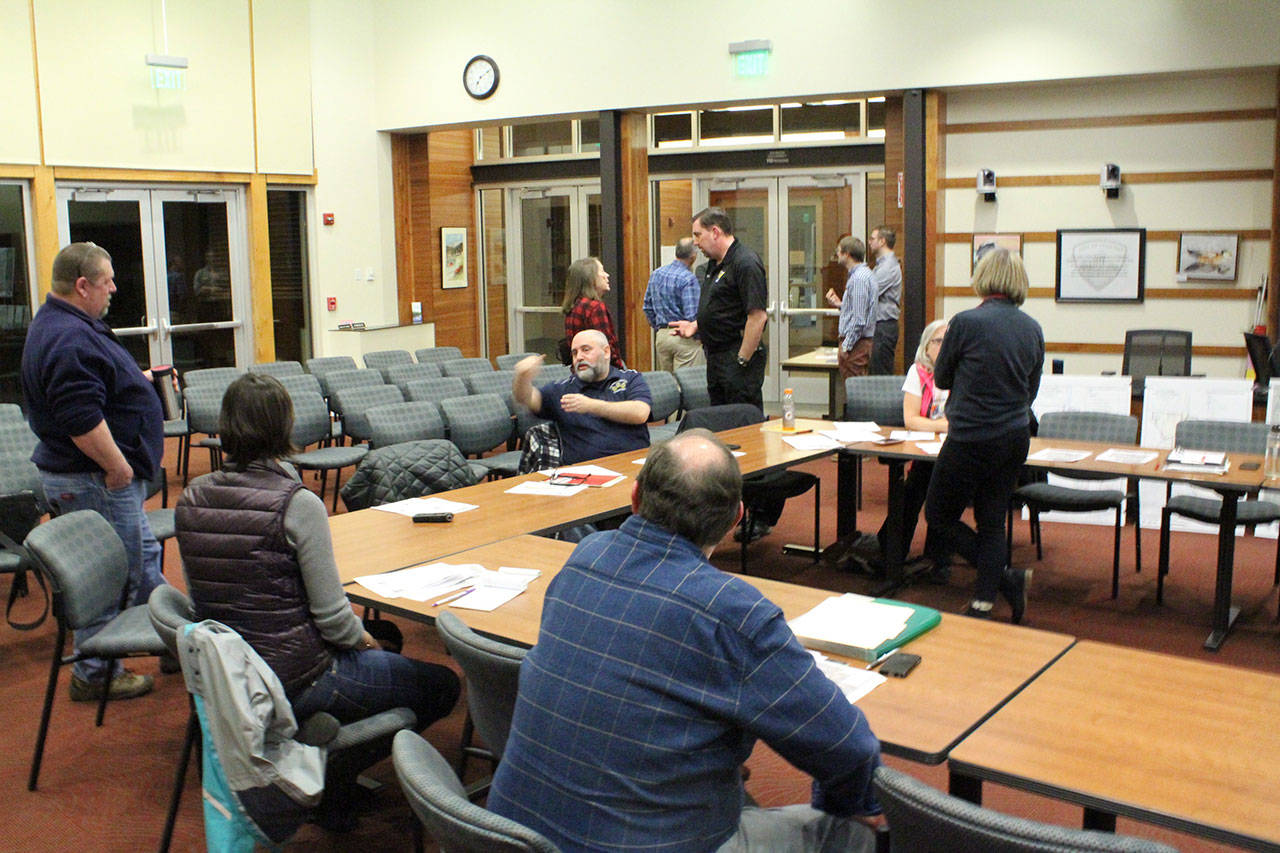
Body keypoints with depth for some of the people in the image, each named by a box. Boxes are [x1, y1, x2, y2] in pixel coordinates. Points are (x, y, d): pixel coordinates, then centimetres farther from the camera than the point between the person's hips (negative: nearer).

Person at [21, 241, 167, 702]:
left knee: (143, 558, 19)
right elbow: (82, 420, -30)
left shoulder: (62, 325, 12)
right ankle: (94, 675, 16)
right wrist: (118, 468, -22)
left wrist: (135, 380, 18)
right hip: (94, 480, -12)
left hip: (95, 475, 12)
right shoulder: (70, 340, -24)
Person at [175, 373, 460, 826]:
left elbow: (205, 594, 9)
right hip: (295, 681, -8)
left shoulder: (192, 499, -3)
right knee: (442, 686, 12)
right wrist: (362, 639, 4)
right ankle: (337, 776, 5)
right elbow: (333, 616, -19)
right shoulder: (297, 504, -23)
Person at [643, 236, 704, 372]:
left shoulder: (656, 274, 7)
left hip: (661, 337, 7)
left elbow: (648, 307, 14)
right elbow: (692, 314, -20)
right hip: (684, 339, -7)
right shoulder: (688, 278, -15)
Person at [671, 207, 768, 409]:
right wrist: (695, 325, 12)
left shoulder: (746, 264, -16)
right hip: (716, 356, 10)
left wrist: (742, 361, -22)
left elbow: (758, 316, -22)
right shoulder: (716, 264, 16)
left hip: (738, 355, -10)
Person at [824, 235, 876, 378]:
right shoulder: (861, 274, 16)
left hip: (856, 344, -10)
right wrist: (840, 304, 13)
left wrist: (846, 346, -18)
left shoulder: (859, 277, -16)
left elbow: (859, 319, -21)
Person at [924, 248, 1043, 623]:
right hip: (1016, 437, 6)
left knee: (939, 517, 9)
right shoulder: (1032, 329, 2)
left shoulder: (965, 322, -14)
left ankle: (1008, 578, 3)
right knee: (992, 521, 14)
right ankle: (984, 603, 15)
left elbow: (941, 378, 0)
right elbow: (1031, 391, 13)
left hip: (971, 440, -6)